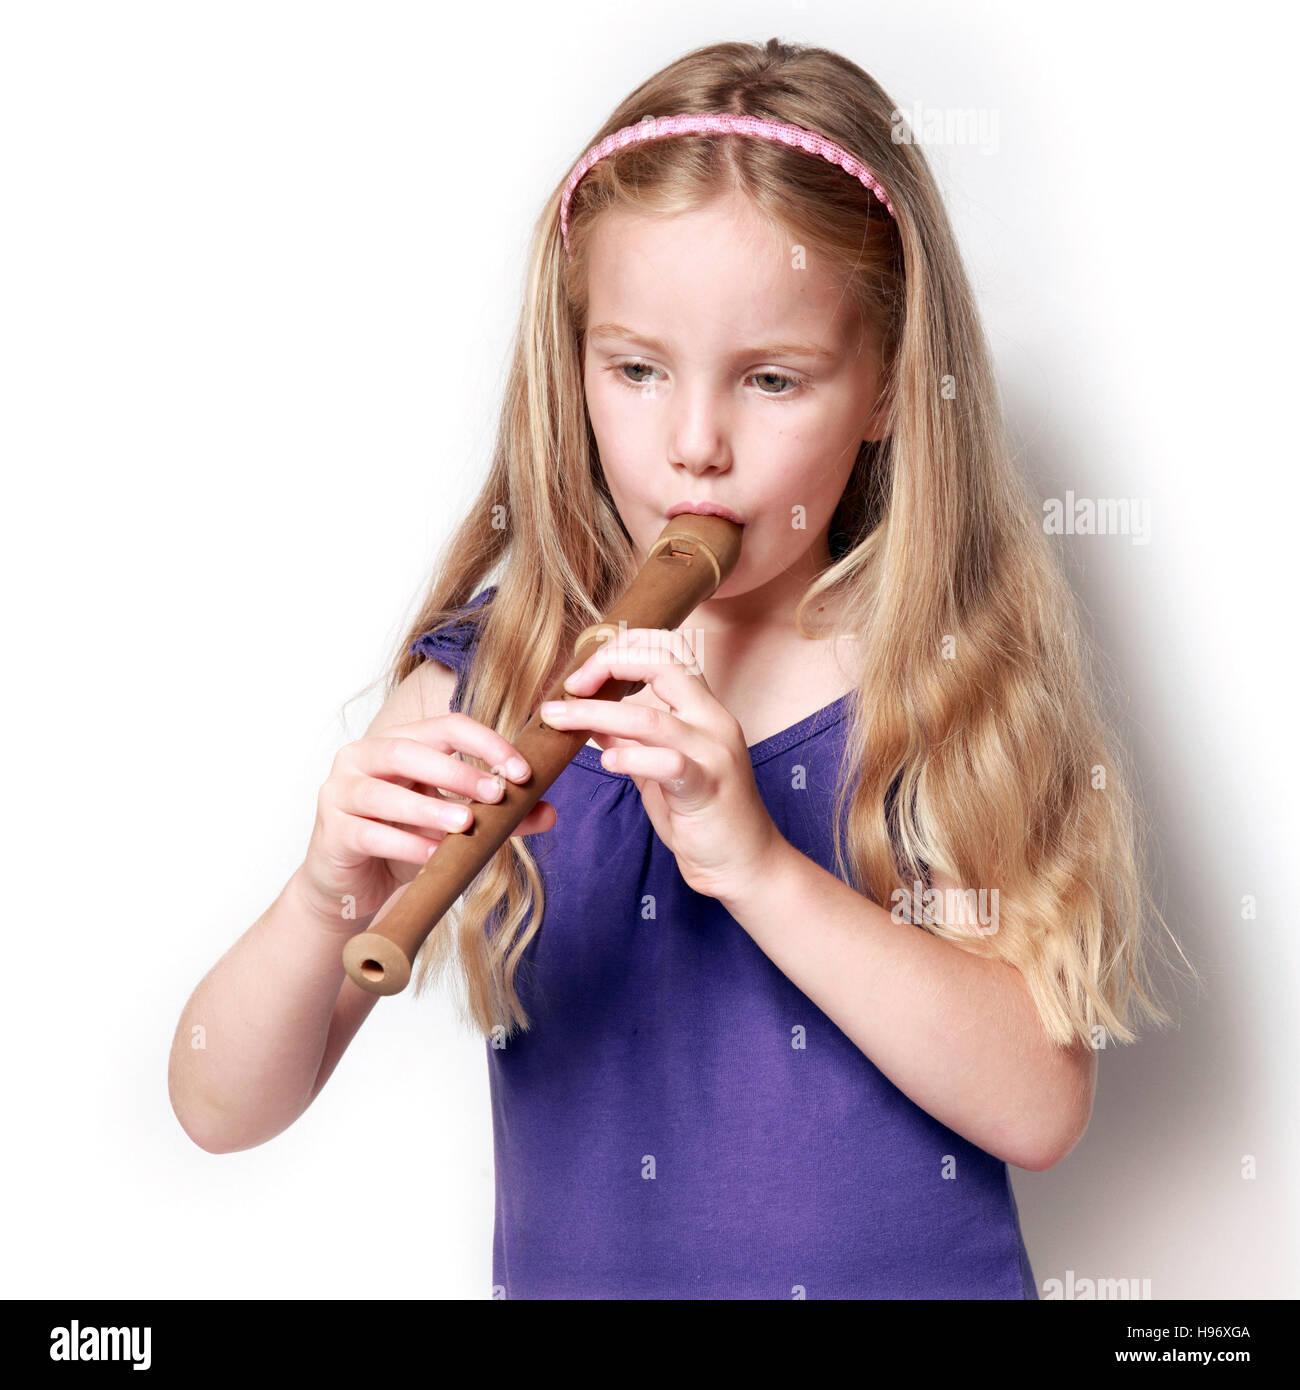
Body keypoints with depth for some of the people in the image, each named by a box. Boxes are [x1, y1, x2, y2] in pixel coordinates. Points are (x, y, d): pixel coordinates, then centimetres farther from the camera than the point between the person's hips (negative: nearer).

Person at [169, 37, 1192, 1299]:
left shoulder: (959, 678, -5)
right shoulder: (476, 682, -4)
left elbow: (1039, 1105, -14)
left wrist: (756, 861, -25)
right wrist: (328, 902, -24)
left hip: (919, 1269, -1)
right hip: (570, 1267, 2)